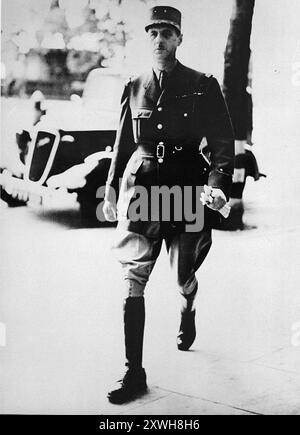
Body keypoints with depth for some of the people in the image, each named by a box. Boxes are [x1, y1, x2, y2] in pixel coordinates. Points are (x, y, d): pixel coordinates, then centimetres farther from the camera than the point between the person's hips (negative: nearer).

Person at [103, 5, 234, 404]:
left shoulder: (203, 87, 1)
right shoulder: (134, 88, 9)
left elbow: (223, 143, -1)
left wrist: (219, 185, -17)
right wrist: (111, 189, 11)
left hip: (187, 191, -1)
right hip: (141, 188, 2)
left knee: (184, 275, 12)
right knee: (133, 278, -9)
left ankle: (188, 314, 51)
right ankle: (134, 373, -3)